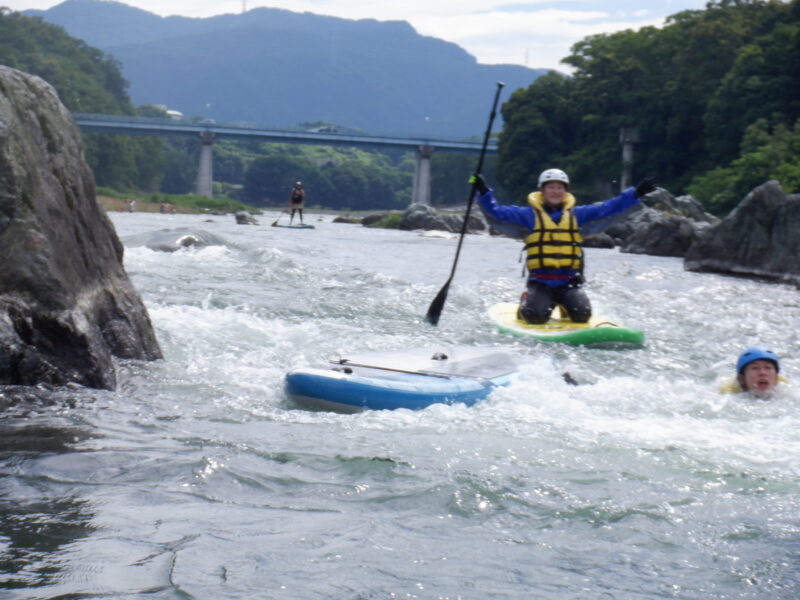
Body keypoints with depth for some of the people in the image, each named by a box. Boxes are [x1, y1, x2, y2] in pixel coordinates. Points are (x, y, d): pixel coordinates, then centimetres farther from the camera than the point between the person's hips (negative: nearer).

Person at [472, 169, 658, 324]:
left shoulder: (576, 214, 11)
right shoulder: (529, 214, 6)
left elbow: (609, 207, 10)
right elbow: (496, 211, 2)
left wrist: (636, 193, 5)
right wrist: (484, 192, -13)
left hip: (569, 280, 2)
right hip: (540, 280, -2)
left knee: (582, 314, -20)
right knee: (536, 316, -24)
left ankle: (568, 305, 19)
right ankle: (527, 303, 15)